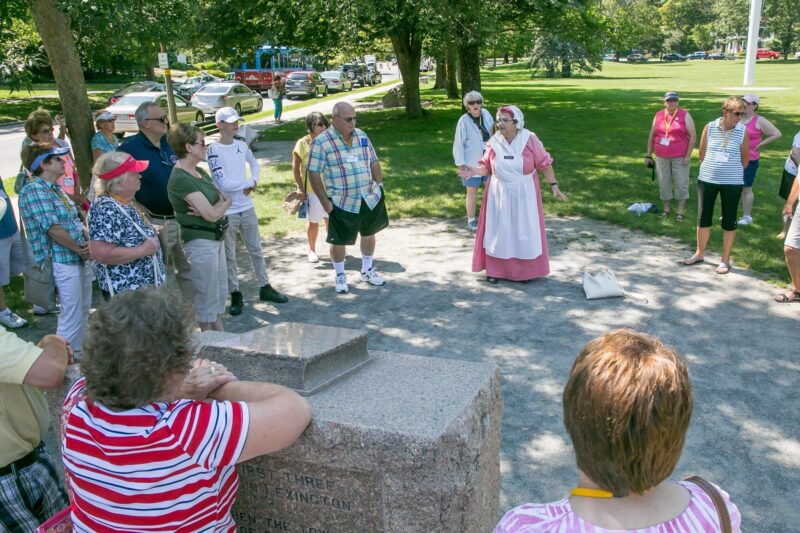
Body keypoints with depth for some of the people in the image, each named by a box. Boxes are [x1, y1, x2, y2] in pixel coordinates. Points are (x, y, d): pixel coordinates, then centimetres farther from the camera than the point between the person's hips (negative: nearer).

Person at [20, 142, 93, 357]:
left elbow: (76, 220, 14)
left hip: (80, 259, 10)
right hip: (63, 262, -9)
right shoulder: (34, 190, -14)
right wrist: (81, 249, -11)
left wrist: (89, 240, -5)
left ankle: (78, 355, 35)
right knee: (71, 317, -2)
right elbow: (53, 229, -20)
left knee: (83, 311, 20)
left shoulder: (55, 189, 14)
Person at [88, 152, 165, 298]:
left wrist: (155, 232, 10)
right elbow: (101, 254, -29)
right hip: (126, 292, -10)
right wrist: (143, 250, -22)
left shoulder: (128, 203, 8)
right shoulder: (106, 209, -20)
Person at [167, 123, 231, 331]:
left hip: (216, 237, 9)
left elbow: (225, 198, 7)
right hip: (200, 242, -9)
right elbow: (211, 214, -23)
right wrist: (223, 205, -2)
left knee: (221, 292, 18)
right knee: (208, 296, 4)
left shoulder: (199, 172, 8)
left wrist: (213, 207, -14)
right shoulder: (181, 179, -20)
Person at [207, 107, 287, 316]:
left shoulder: (242, 145, 3)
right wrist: (248, 183, -8)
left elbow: (254, 163, 22)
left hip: (247, 208, 5)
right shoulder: (213, 150, -15)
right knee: (229, 256, 7)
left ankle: (265, 288, 27)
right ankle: (235, 295, 19)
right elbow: (223, 183, -21)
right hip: (226, 211, -5)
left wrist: (254, 181, 2)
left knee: (256, 250, 14)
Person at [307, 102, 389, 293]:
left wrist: (380, 186, 8)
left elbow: (374, 162, 13)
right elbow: (314, 174, -13)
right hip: (341, 203, -5)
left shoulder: (361, 136, 3)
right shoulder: (321, 142, -14)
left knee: (368, 233, 18)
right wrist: (325, 202, -14)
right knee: (339, 240, 6)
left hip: (369, 198, 5)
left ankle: (367, 270, 38)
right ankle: (340, 276, 28)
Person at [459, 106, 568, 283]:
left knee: (524, 231, 7)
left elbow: (544, 164, -7)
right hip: (499, 195, 2)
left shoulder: (530, 139, -11)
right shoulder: (494, 142, -4)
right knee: (498, 231, 8)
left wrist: (553, 185, -9)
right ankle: (495, 269, 19)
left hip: (524, 195, -2)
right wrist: (474, 171, -17)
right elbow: (487, 167, 2)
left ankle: (526, 270, 20)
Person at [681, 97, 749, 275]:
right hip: (707, 180, 2)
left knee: (729, 220, 5)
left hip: (732, 182, -1)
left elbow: (745, 158, 4)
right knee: (703, 218, 9)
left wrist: (732, 172, 13)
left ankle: (726, 259, 15)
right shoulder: (709, 128, -4)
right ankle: (699, 254, 26)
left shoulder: (743, 131, -7)